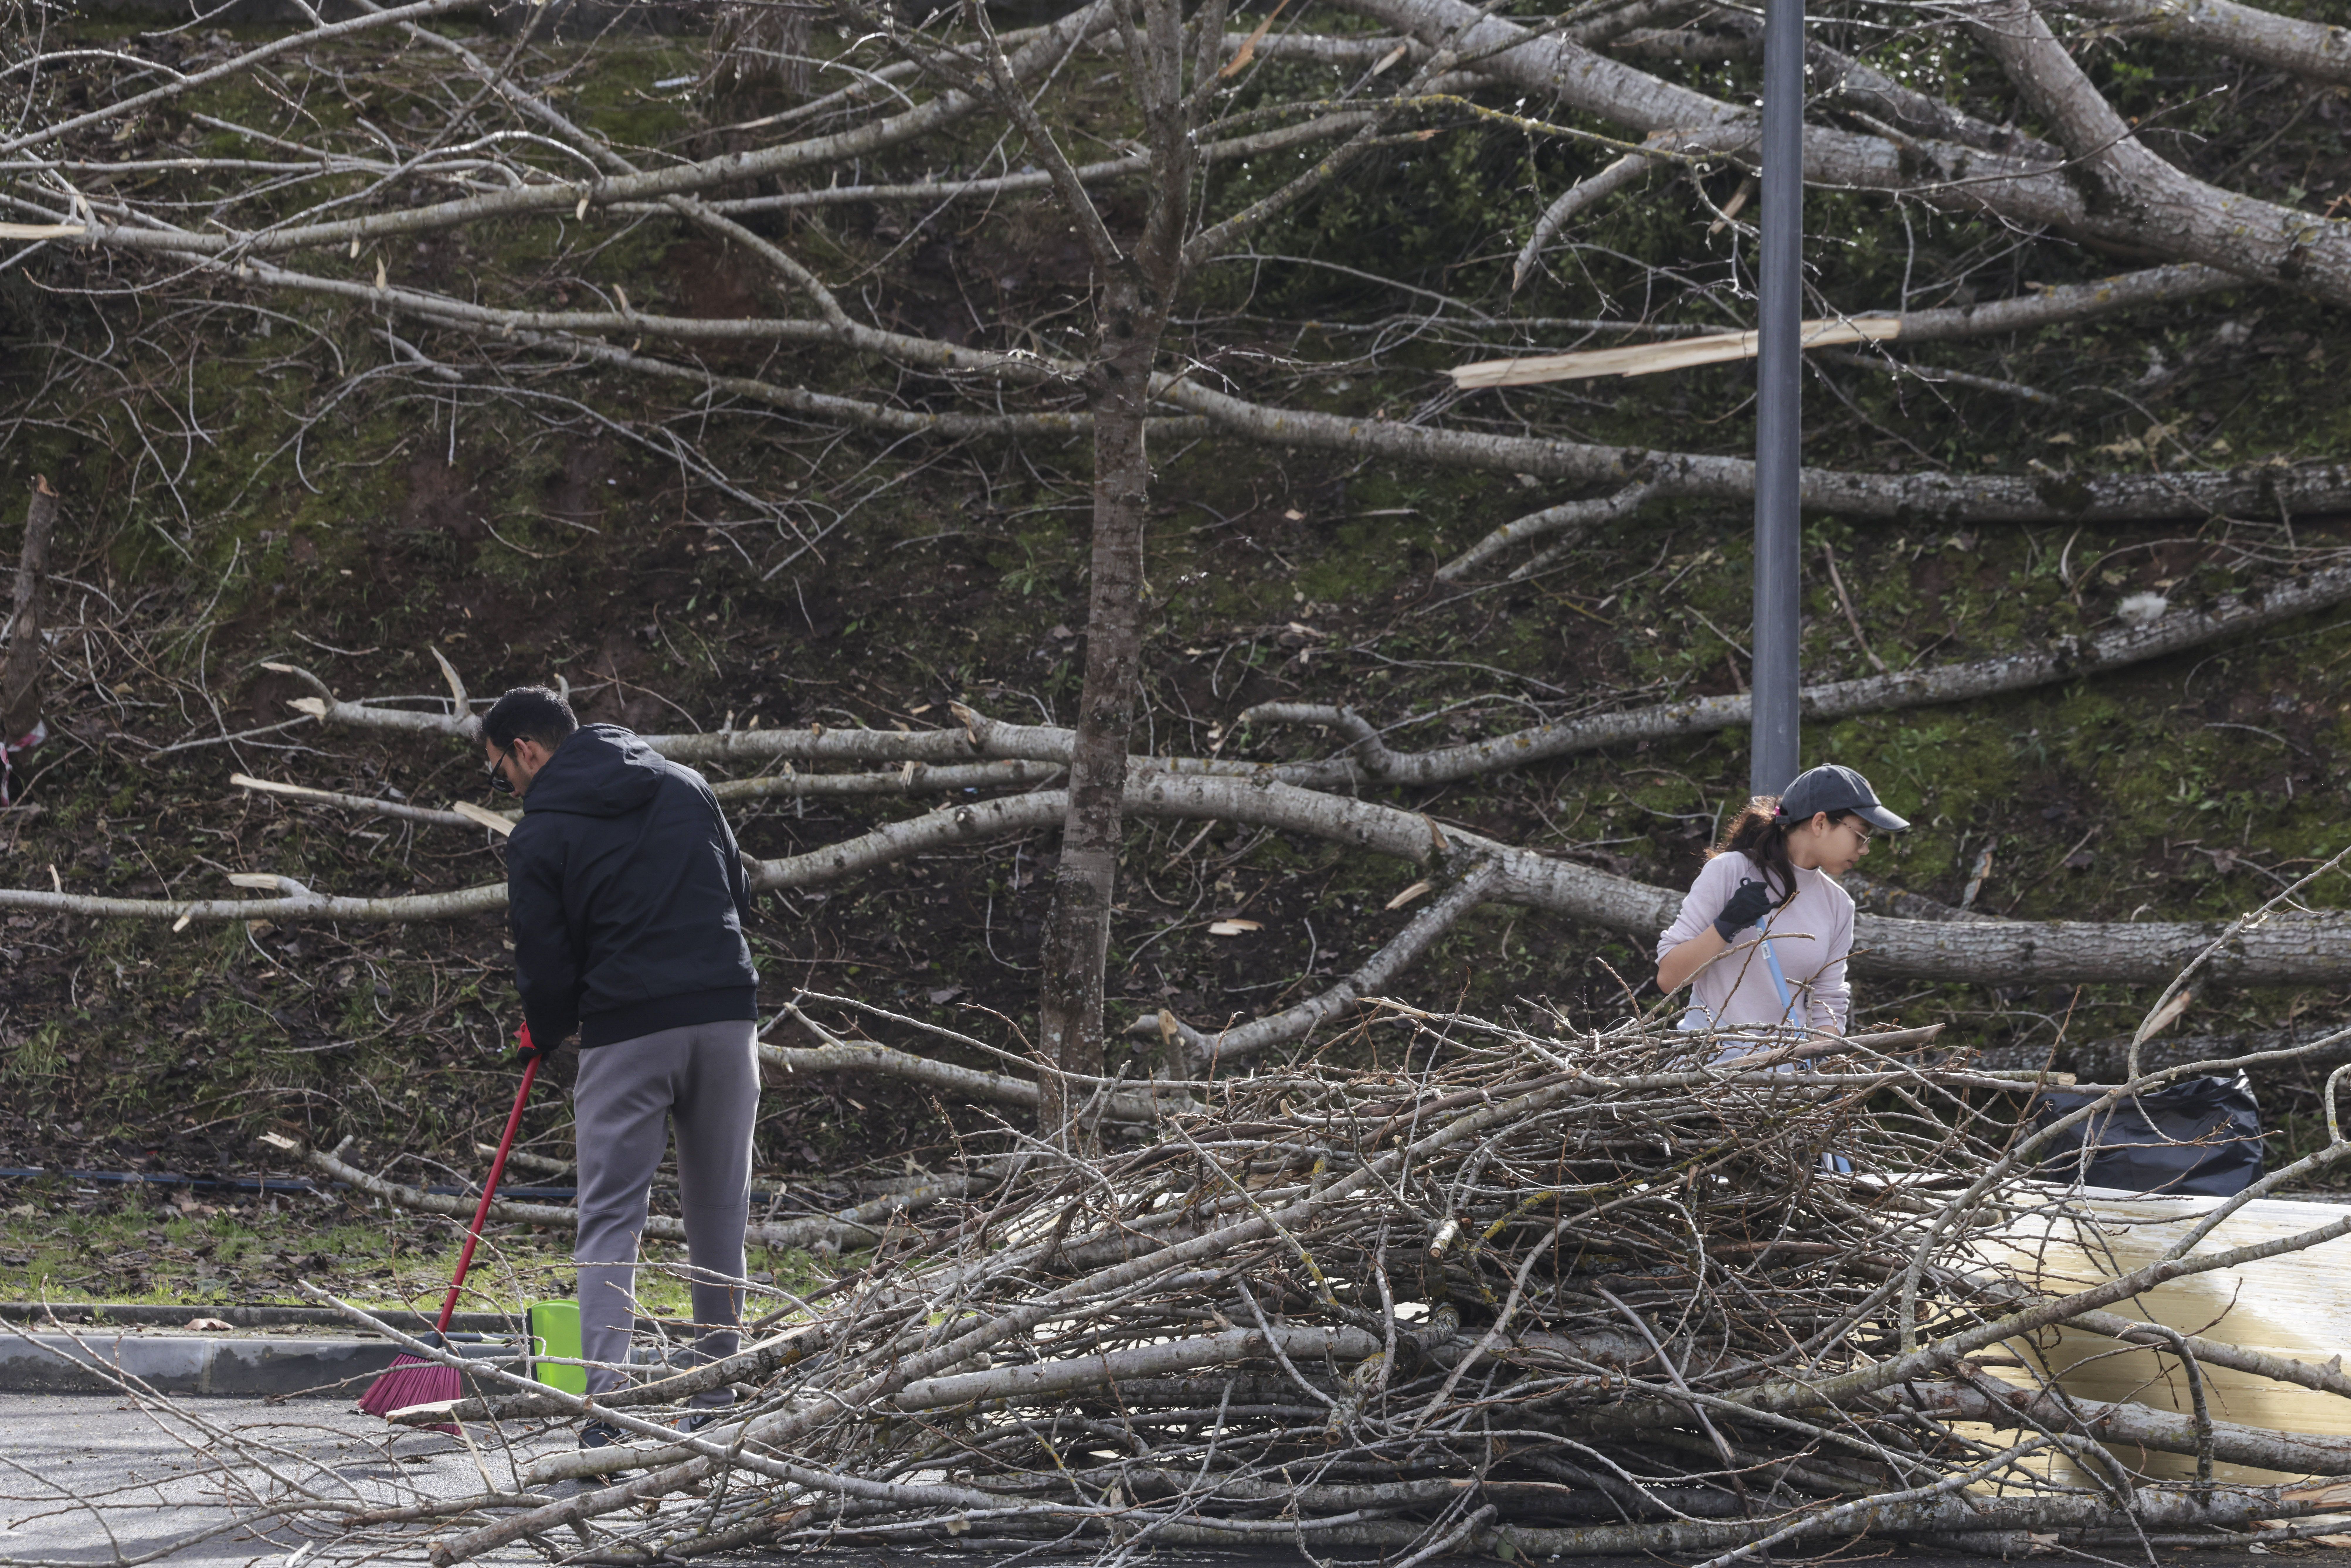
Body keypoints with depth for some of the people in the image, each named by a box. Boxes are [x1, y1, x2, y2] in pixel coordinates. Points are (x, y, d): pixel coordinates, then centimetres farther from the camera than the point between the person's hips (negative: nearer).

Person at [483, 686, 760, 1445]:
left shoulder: (540, 835, -1)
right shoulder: (686, 788, 14)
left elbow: (546, 963, -1)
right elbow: (739, 898, 17)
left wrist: (546, 1036, 19)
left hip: (625, 1032, -4)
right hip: (727, 1013, 4)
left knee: (610, 1222, 0)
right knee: (720, 1213, 13)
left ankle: (608, 1407, -13)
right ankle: (717, 1400, 19)